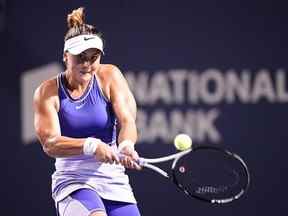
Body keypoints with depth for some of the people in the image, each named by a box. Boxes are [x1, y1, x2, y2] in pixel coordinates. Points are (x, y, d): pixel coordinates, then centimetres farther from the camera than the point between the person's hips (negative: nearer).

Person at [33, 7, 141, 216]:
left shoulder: (110, 76, 0)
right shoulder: (47, 92, -5)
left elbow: (127, 120, -12)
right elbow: (49, 143, -15)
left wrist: (126, 145, -36)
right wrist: (91, 146, -33)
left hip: (115, 182, 3)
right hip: (72, 181, -3)